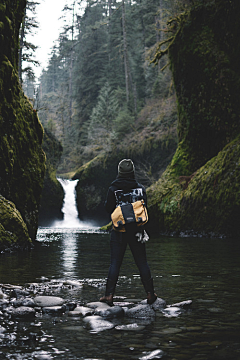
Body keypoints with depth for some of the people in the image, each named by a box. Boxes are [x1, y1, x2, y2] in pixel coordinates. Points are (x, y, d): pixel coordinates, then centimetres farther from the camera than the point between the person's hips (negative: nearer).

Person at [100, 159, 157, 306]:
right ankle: (150, 294, 9)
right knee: (142, 262, 8)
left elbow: (108, 208, -1)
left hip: (119, 230, -1)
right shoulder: (140, 188, -1)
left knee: (115, 262, 3)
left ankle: (109, 295, -1)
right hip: (136, 231, 1)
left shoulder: (113, 189, -5)